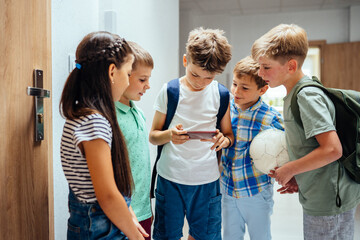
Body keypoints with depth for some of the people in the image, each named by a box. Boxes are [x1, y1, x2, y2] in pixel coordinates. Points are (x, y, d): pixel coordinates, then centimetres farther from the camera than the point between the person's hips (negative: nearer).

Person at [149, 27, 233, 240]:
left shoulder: (221, 94, 0)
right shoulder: (169, 91, -4)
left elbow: (230, 135, 9)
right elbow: (153, 136, 1)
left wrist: (224, 140, -14)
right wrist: (169, 135, -21)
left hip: (207, 180, 2)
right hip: (170, 179, -1)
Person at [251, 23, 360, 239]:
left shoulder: (307, 96, -21)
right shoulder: (295, 94, 8)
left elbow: (332, 149, -27)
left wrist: (289, 170, -16)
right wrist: (298, 176, 10)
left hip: (330, 202, -9)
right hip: (318, 199, 9)